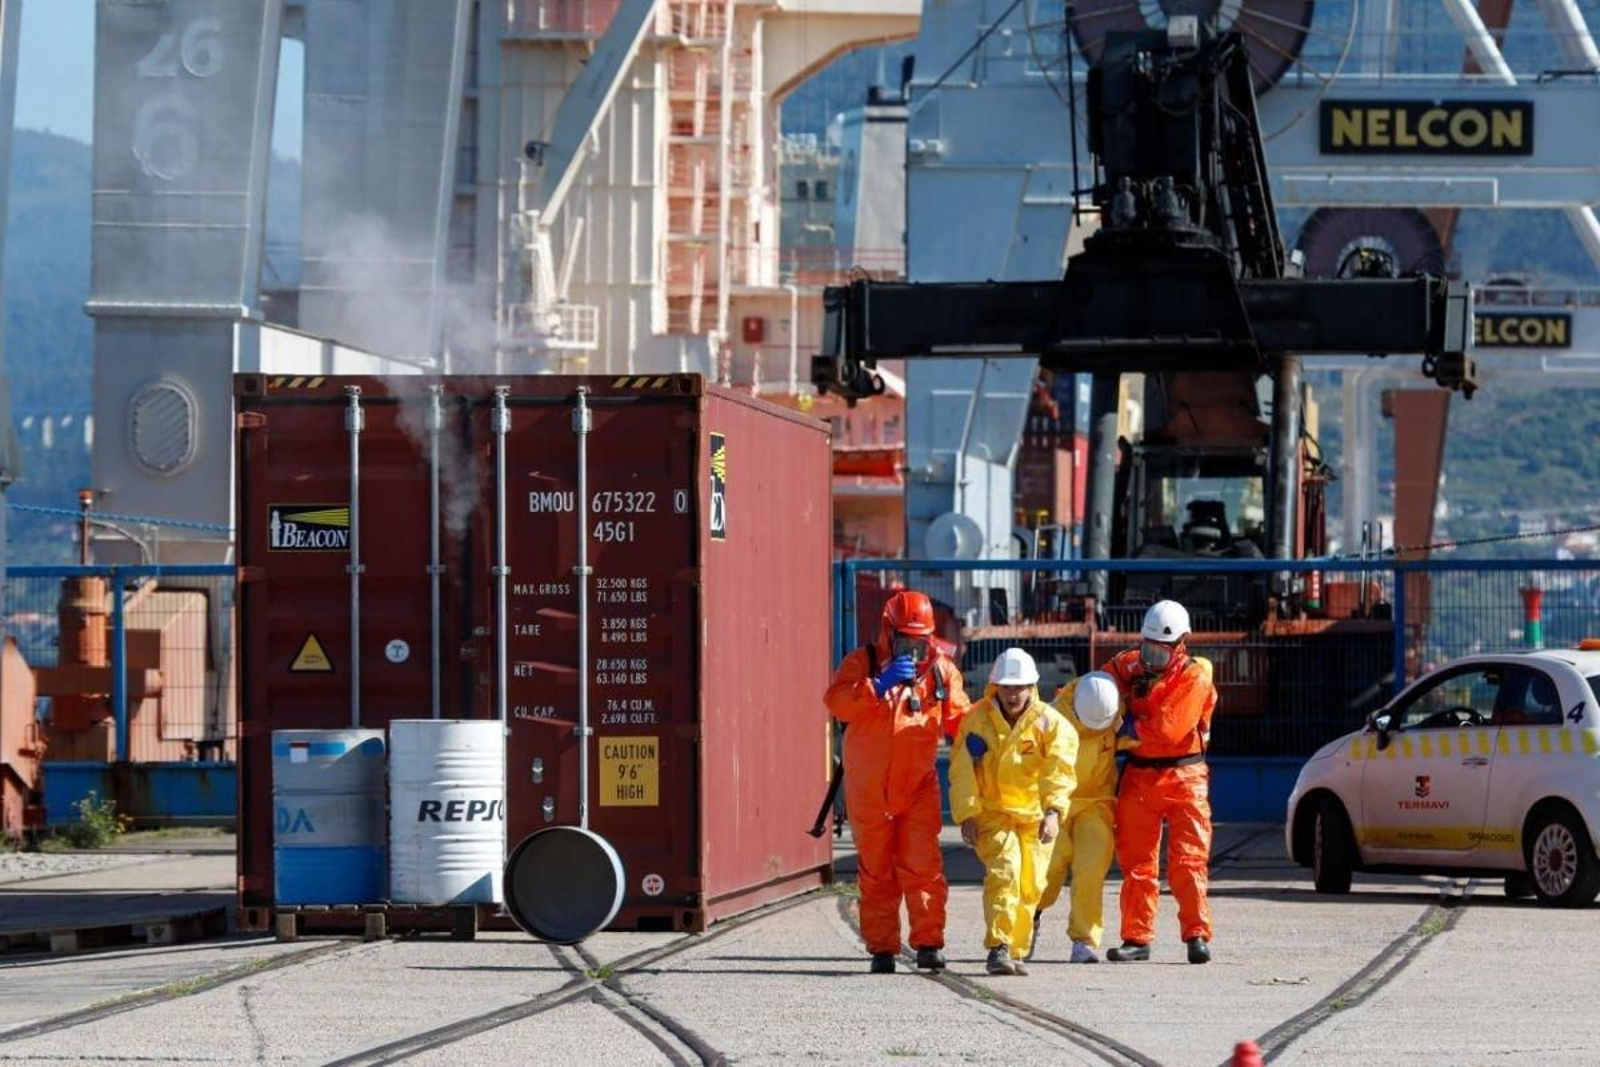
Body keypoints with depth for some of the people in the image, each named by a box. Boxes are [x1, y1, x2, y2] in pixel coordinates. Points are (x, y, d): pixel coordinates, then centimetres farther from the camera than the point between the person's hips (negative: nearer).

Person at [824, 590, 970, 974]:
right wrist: (879, 685, -29)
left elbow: (957, 715, 11)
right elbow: (838, 703, -17)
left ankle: (928, 943, -7)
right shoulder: (862, 663, -1)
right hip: (869, 788, 0)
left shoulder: (941, 669, 6)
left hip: (918, 787, 0)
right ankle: (881, 948, 13)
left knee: (923, 867, -11)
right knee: (876, 871, 7)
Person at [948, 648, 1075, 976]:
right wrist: (967, 815, -13)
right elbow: (962, 771, -5)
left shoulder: (1050, 723, -8)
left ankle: (1016, 952, 19)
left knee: (1031, 884, 4)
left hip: (1035, 815, 2)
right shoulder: (978, 720, -6)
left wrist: (1054, 812, -33)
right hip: (992, 811, -2)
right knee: (1004, 868, -22)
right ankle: (998, 947, -25)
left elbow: (1059, 772, -19)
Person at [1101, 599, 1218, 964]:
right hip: (1139, 776, 5)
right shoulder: (1131, 665, 5)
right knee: (1136, 862, 5)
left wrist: (1129, 727, -10)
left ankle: (1197, 936, -6)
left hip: (1183, 777, -5)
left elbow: (1168, 729, -20)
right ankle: (1137, 938, 9)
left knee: (1188, 862, -8)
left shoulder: (1195, 677, -12)